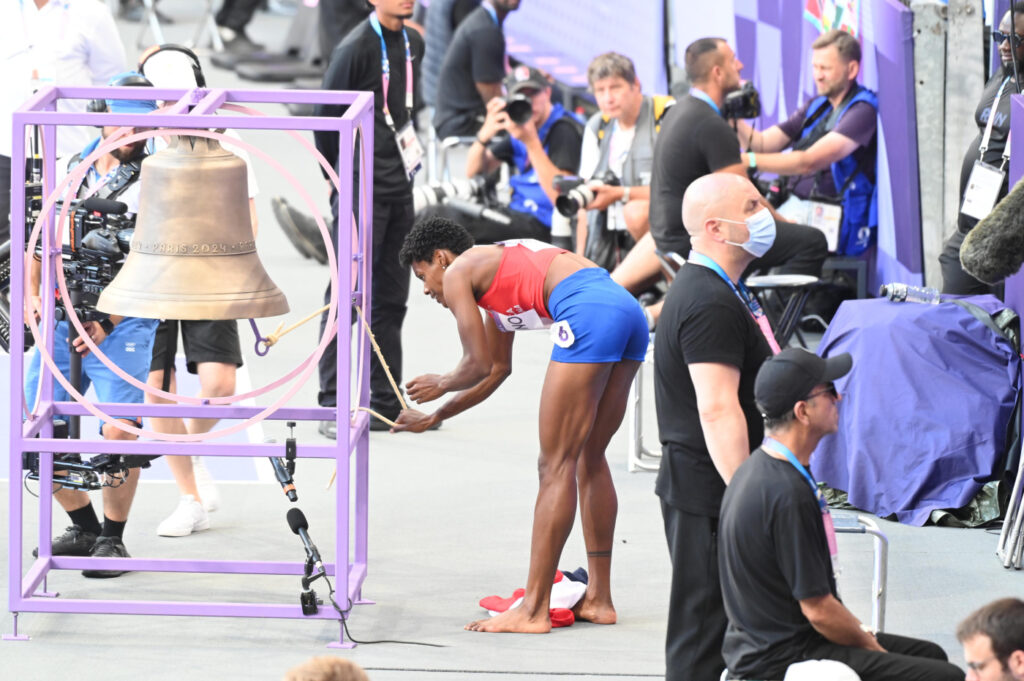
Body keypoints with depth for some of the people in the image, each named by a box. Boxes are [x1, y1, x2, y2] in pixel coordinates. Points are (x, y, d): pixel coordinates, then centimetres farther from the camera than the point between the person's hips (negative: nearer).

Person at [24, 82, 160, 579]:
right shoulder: (65, 171, 13)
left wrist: (108, 323, -19)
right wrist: (32, 294, -4)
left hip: (123, 325, -4)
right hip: (61, 316, 4)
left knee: (119, 432, -16)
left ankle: (112, 538, 5)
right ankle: (83, 526, 19)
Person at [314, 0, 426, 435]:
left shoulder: (412, 45, 11)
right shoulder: (355, 48, -13)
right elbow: (326, 117, -8)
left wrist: (406, 159, 14)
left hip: (399, 186, 8)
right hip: (361, 188, -8)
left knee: (391, 298, 12)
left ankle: (386, 404, 18)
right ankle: (332, 406, -7)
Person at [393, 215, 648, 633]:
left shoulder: (457, 273, 10)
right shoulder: (495, 265, 35)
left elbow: (479, 366, 5)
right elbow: (498, 368, 43)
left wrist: (441, 384, 27)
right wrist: (433, 418, 50)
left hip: (590, 315, -9)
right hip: (629, 312, 9)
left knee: (556, 465, -5)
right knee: (589, 458, 18)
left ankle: (533, 610, -4)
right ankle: (598, 599, 21)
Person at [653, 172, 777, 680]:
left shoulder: (717, 289, 16)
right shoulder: (710, 304, -19)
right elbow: (718, 410, -25)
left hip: (705, 487, 10)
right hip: (709, 493, -10)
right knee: (703, 632, -6)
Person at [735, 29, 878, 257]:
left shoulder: (863, 109, -10)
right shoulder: (816, 106, 17)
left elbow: (810, 162, -21)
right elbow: (762, 143, 13)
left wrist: (747, 160, -27)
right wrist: (734, 120, -6)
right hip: (795, 207, 8)